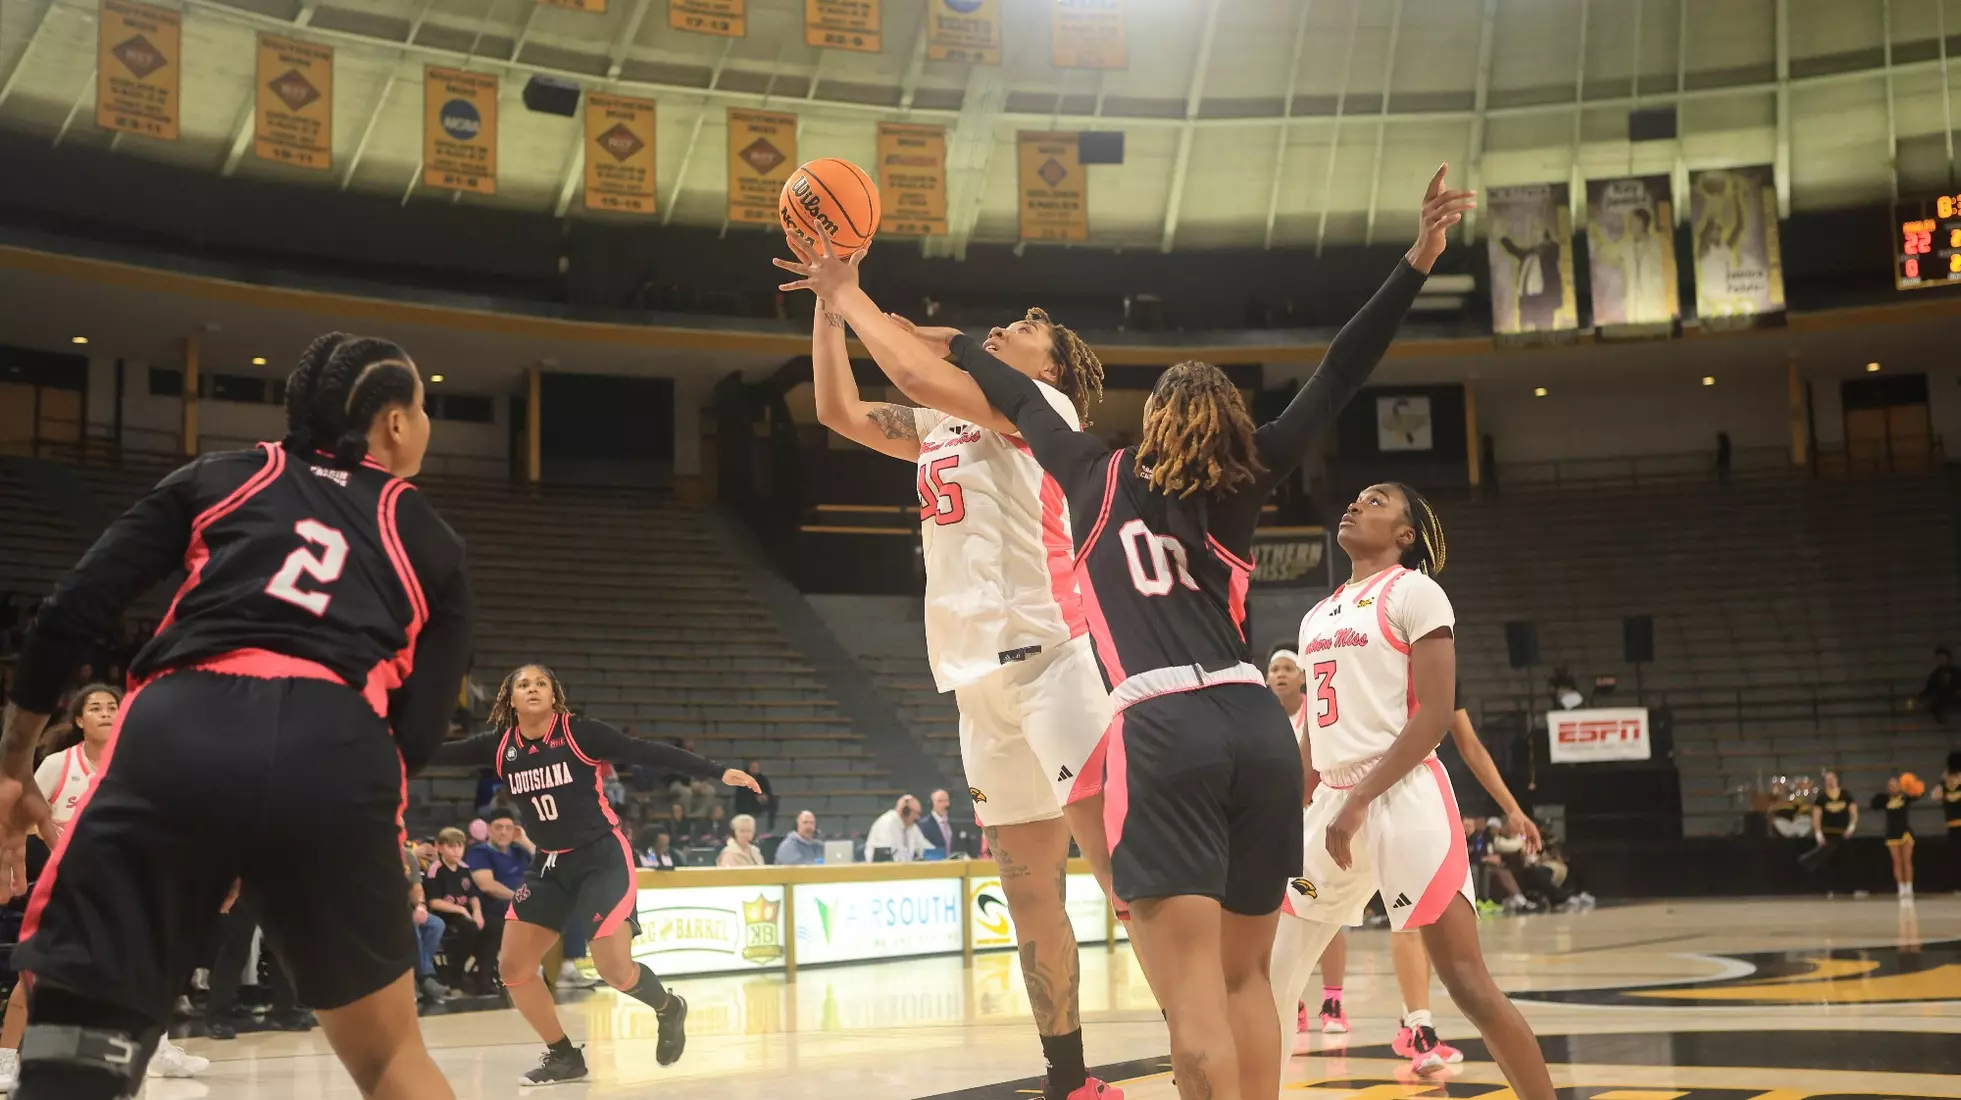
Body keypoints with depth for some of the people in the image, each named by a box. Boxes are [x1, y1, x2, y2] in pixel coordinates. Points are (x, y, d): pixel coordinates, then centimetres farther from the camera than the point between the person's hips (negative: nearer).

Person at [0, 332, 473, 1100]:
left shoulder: (221, 477, 24)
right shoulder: (432, 544, 24)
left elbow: (73, 611, 15)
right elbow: (420, 733, 15)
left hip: (176, 734, 0)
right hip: (334, 754, 0)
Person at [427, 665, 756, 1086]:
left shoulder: (580, 733, -13)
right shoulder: (500, 745, -1)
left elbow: (648, 753, -13)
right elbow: (443, 753, -3)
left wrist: (718, 772, -17)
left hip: (602, 857, -5)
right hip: (550, 864, 5)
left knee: (615, 970, -14)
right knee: (512, 966, 0)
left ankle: (669, 1009, 20)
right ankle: (563, 1056, 17)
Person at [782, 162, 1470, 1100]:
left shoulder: (1101, 479, 13)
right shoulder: (1239, 496, 17)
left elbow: (1011, 394, 21)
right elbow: (1334, 383, 15)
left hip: (1162, 736, -4)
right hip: (1259, 729, 4)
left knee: (1195, 1006, -9)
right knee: (1244, 979, 17)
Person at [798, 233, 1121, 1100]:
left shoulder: (1047, 406, 0)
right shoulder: (942, 428, 22)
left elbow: (918, 375, -13)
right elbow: (840, 411, 19)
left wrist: (854, 294, -1)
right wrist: (826, 301, 13)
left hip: (1048, 660, -8)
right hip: (984, 678, 8)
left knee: (1127, 872, -13)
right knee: (1030, 892, 9)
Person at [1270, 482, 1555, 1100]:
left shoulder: (1413, 591, -3)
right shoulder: (1317, 616, 19)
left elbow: (1434, 716, -12)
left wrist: (1360, 800, -17)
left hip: (1403, 798, -7)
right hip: (1331, 805, 8)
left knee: (1466, 980, -9)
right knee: (1270, 971, 8)